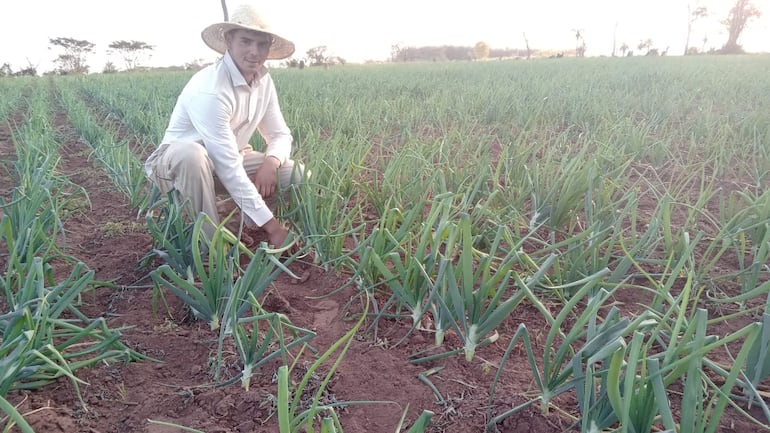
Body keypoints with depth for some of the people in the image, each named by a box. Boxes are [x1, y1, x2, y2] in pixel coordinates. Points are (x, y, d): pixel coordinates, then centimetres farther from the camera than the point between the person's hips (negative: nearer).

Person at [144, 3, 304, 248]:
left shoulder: (263, 81, -8)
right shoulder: (210, 90, -31)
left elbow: (280, 134, 0)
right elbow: (228, 167, -34)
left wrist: (270, 163, -26)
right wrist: (270, 224, -33)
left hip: (228, 161, 6)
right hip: (176, 163, -6)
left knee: (297, 173, -11)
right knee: (191, 153, -41)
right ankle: (210, 243, -23)